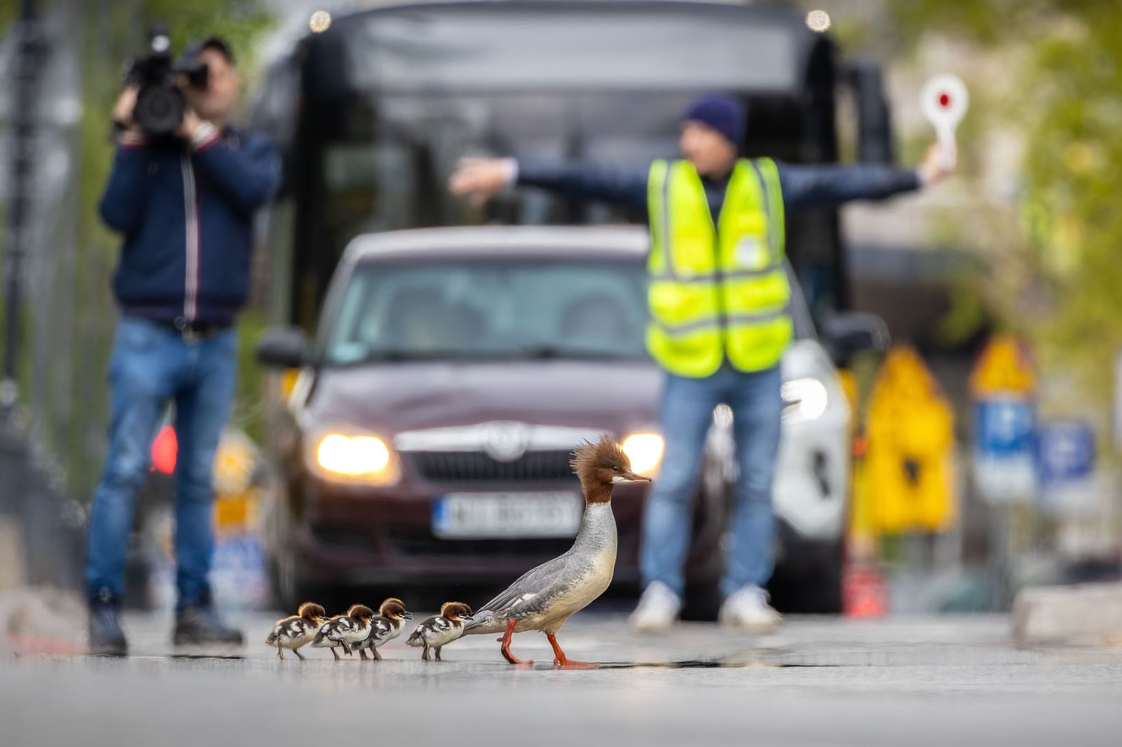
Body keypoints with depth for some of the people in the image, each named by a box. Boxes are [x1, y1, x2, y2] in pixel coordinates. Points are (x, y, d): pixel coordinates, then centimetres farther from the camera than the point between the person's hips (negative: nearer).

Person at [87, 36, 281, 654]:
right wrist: (133, 139, -10)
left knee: (198, 480, 5)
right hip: (147, 336, -2)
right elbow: (117, 214, -7)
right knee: (126, 471, -9)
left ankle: (194, 607, 10)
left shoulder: (250, 150, 12)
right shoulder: (148, 148, 7)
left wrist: (198, 132, -12)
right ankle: (104, 607, -8)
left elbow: (256, 188, -11)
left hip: (215, 343, 2)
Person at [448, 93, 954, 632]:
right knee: (673, 482, -5)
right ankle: (659, 592, 3)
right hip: (690, 366, -1)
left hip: (758, 364, 1)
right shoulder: (660, 187, -1)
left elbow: (841, 183, 5)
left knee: (756, 484, 3)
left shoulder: (768, 185, 2)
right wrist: (512, 173, -7)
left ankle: (746, 594, 10)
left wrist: (917, 177, 6)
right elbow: (585, 181, -3)